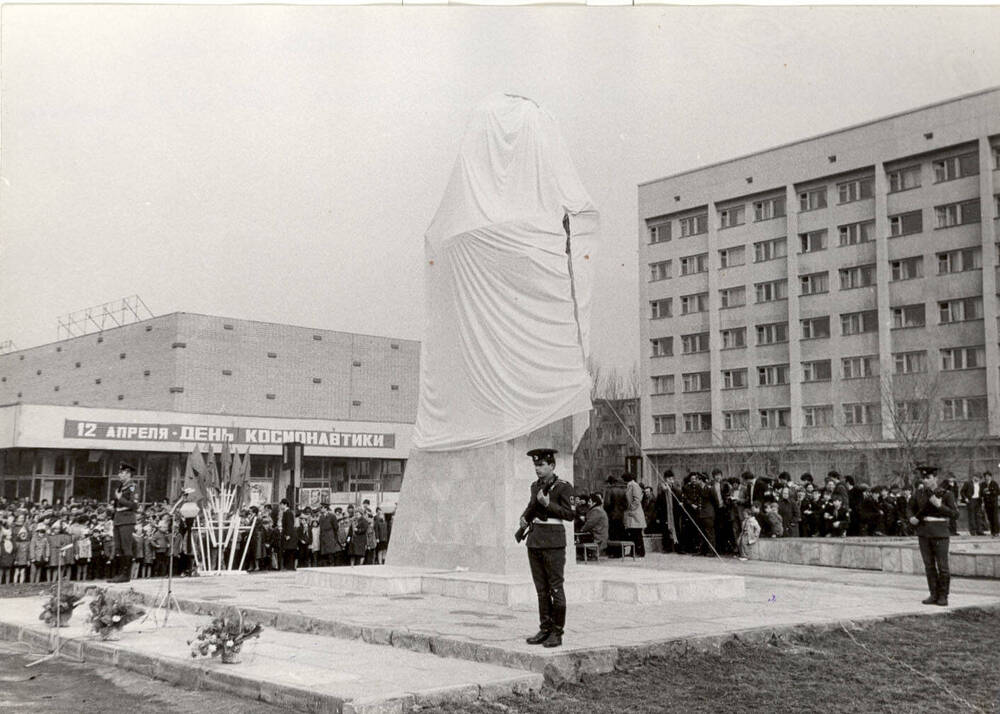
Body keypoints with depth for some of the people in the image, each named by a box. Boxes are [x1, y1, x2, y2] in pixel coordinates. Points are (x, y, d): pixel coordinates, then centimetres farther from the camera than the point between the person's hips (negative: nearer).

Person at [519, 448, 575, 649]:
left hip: (553, 542, -7)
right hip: (534, 541, 7)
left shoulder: (563, 487, -8)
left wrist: (548, 504, -19)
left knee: (555, 588, -2)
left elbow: (570, 514, -11)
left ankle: (557, 633, 3)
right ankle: (544, 629, 17)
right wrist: (524, 518, 9)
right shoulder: (536, 485, 13)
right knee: (541, 589, 10)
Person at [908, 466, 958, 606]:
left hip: (940, 534, -4)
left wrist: (939, 505, -20)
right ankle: (934, 595, 14)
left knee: (942, 566, 0)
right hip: (924, 534, 4)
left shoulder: (946, 494, -6)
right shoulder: (918, 493, 5)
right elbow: (910, 508, 17)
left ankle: (943, 596, 10)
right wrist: (911, 518, -4)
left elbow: (955, 514, -9)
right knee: (929, 565, 7)